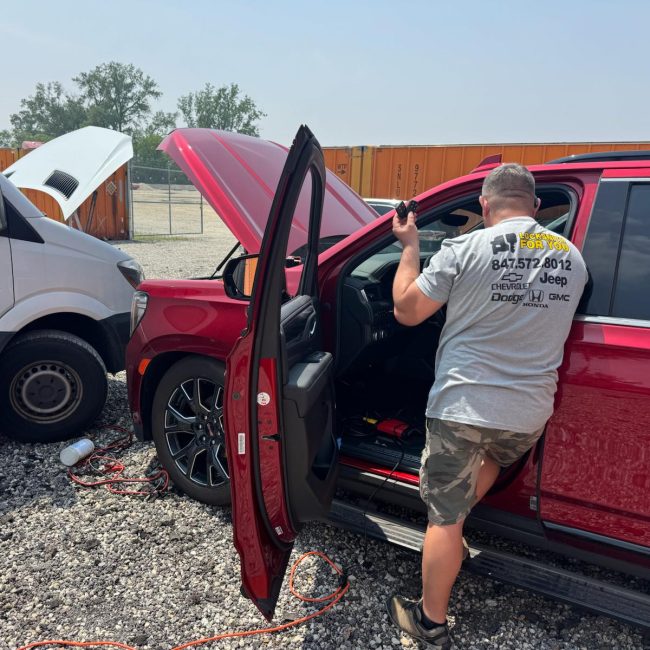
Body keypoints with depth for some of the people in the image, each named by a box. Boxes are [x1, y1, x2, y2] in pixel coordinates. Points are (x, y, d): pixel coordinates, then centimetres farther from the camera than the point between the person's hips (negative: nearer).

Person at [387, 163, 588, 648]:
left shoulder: (466, 249, -13)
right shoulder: (572, 257, 3)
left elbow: (406, 311, -8)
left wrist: (410, 247, 4)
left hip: (463, 405, -4)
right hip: (532, 412, 5)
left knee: (444, 518, 9)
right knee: (493, 457, 37)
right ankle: (459, 520, 52)